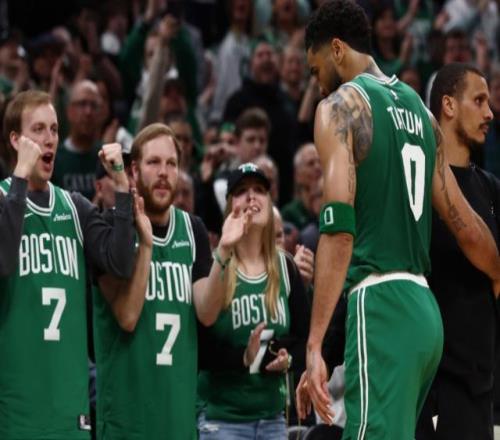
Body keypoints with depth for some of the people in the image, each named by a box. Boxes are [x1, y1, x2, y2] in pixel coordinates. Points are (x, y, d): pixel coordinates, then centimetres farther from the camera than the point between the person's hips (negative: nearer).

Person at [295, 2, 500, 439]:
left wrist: (315, 345, -21)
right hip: (424, 307, 8)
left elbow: (339, 228, -16)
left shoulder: (341, 105, -4)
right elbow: (465, 224, 22)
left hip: (381, 304, -8)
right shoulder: (418, 108, 18)